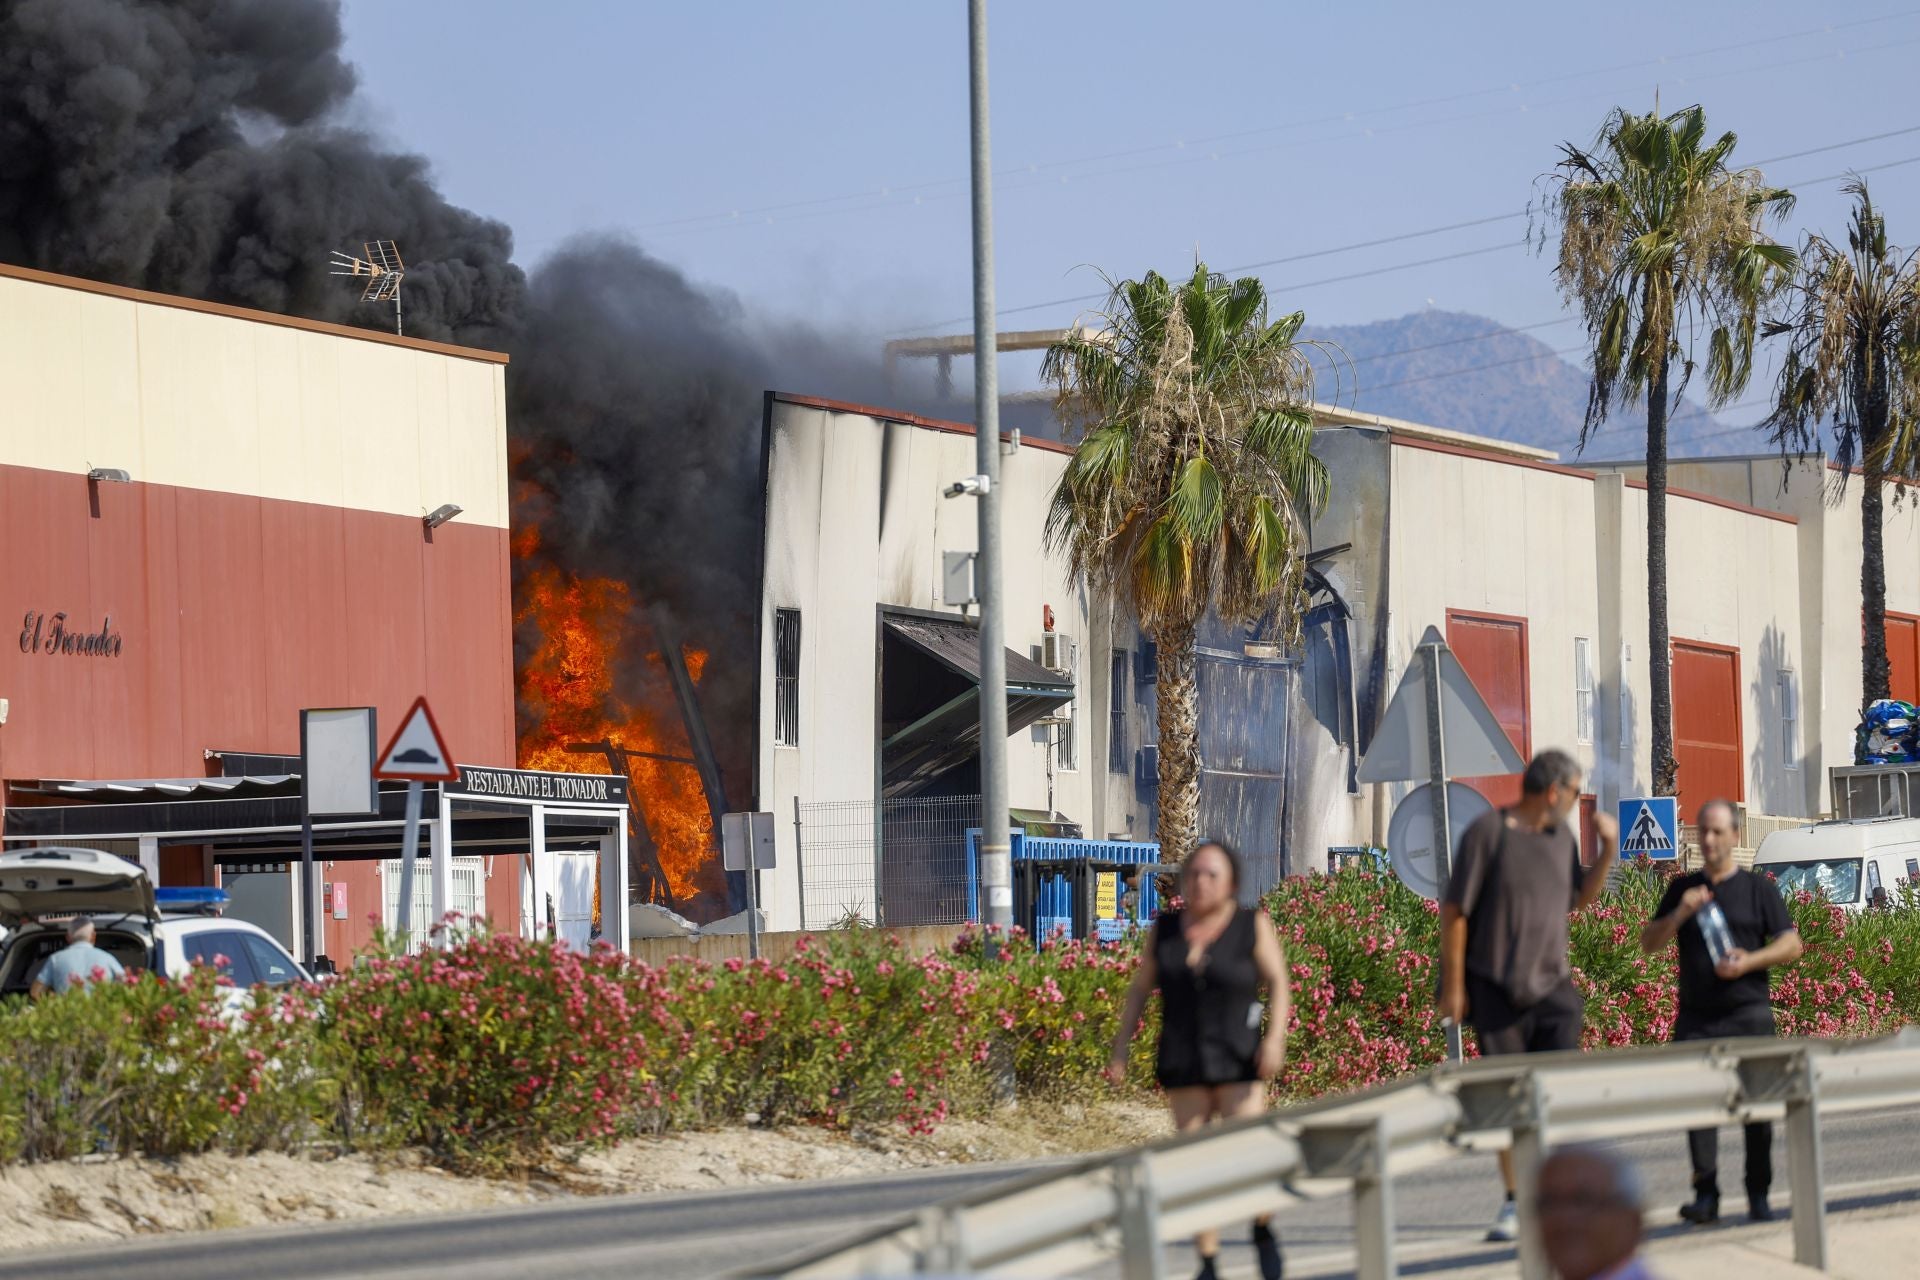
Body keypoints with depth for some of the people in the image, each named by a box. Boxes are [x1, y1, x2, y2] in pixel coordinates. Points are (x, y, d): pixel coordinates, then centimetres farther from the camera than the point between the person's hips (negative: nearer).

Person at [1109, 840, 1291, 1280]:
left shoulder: (1252, 926, -3)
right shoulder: (1165, 930, 5)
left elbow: (1277, 982, -5)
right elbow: (1140, 988, 9)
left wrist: (1275, 1037, -17)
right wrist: (1121, 1046, 3)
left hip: (1237, 1061, -3)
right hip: (1183, 1065, 3)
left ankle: (1263, 1231, 18)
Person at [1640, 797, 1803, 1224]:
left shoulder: (1759, 889, 7)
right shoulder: (1682, 889, 14)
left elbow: (1791, 945, 3)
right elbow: (1648, 943, 10)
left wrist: (1750, 961, -13)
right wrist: (1679, 914, -7)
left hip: (1748, 1013, -2)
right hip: (1696, 1017, 2)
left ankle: (1759, 1197, 4)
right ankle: (1705, 1196, -9)